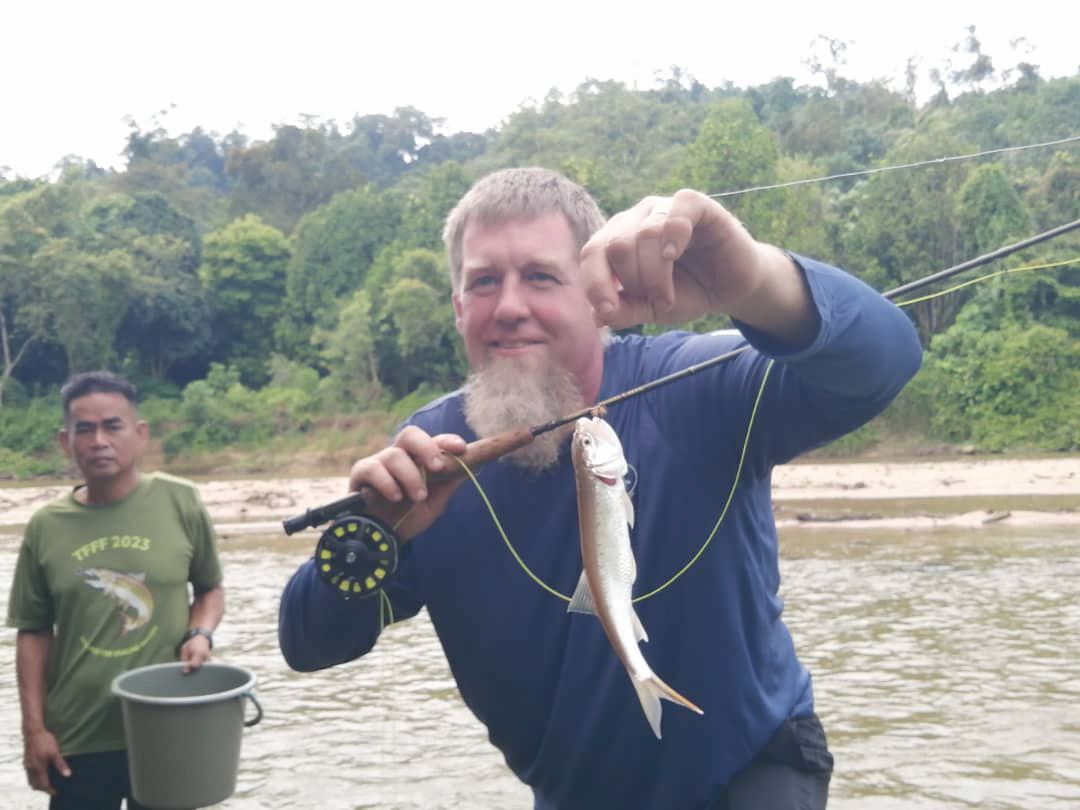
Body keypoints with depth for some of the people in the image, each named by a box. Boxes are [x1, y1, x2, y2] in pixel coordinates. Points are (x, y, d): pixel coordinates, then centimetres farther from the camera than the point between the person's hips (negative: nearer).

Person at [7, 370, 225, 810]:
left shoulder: (181, 502, -5)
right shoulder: (45, 526, -2)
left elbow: (210, 588, 7)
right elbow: (33, 632, 4)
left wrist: (201, 633, -13)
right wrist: (34, 728, 1)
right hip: (77, 740, 1)